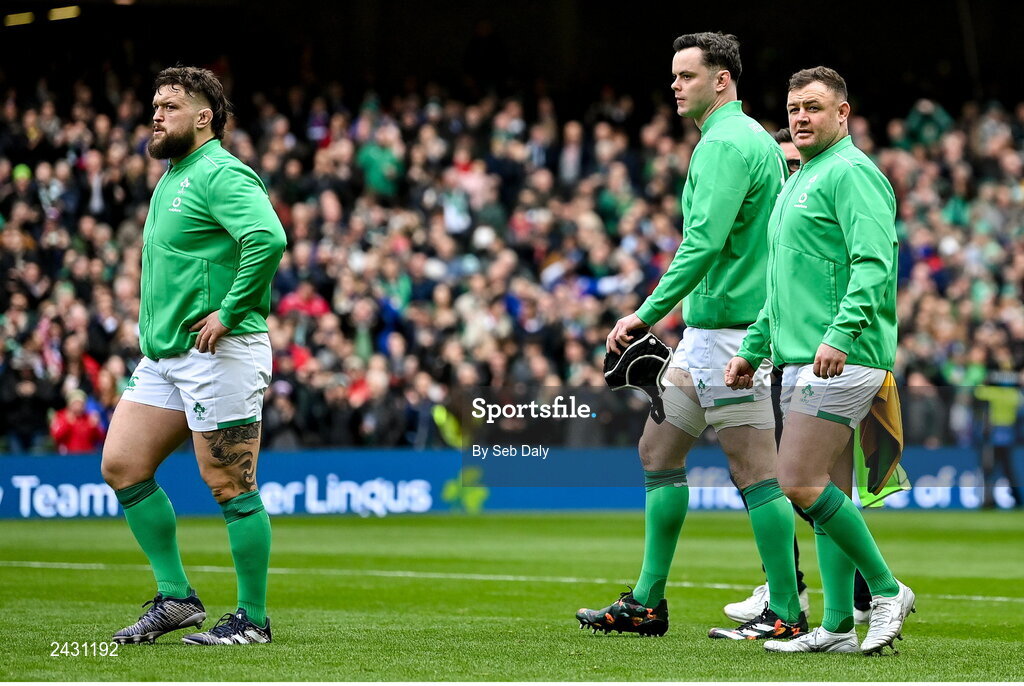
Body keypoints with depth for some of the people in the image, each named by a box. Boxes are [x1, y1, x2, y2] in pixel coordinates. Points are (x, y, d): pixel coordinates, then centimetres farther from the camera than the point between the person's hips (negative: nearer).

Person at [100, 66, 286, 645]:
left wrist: (229, 313, -24)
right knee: (121, 466, 5)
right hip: (163, 354, 10)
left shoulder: (221, 175, -13)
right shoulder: (172, 178, 18)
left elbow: (269, 238, -29)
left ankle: (253, 619, 5)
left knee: (231, 488, -4)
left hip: (218, 356, -10)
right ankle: (176, 597, 13)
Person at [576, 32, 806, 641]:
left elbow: (704, 242, -23)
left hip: (729, 329, -11)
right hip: (708, 329, 11)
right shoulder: (754, 139, 18)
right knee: (659, 448, 12)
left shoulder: (725, 144, -14)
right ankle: (647, 603, 15)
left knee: (753, 468, -8)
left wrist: (649, 313, -21)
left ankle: (785, 613, -6)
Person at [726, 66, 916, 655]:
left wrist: (841, 333, -31)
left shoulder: (852, 173, -8)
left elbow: (874, 262, -20)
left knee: (801, 483, -14)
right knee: (830, 492, 8)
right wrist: (754, 348, 26)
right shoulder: (800, 182, 23)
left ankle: (887, 591, -5)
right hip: (802, 360, 10)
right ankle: (838, 626, 8)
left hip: (841, 359, -10)